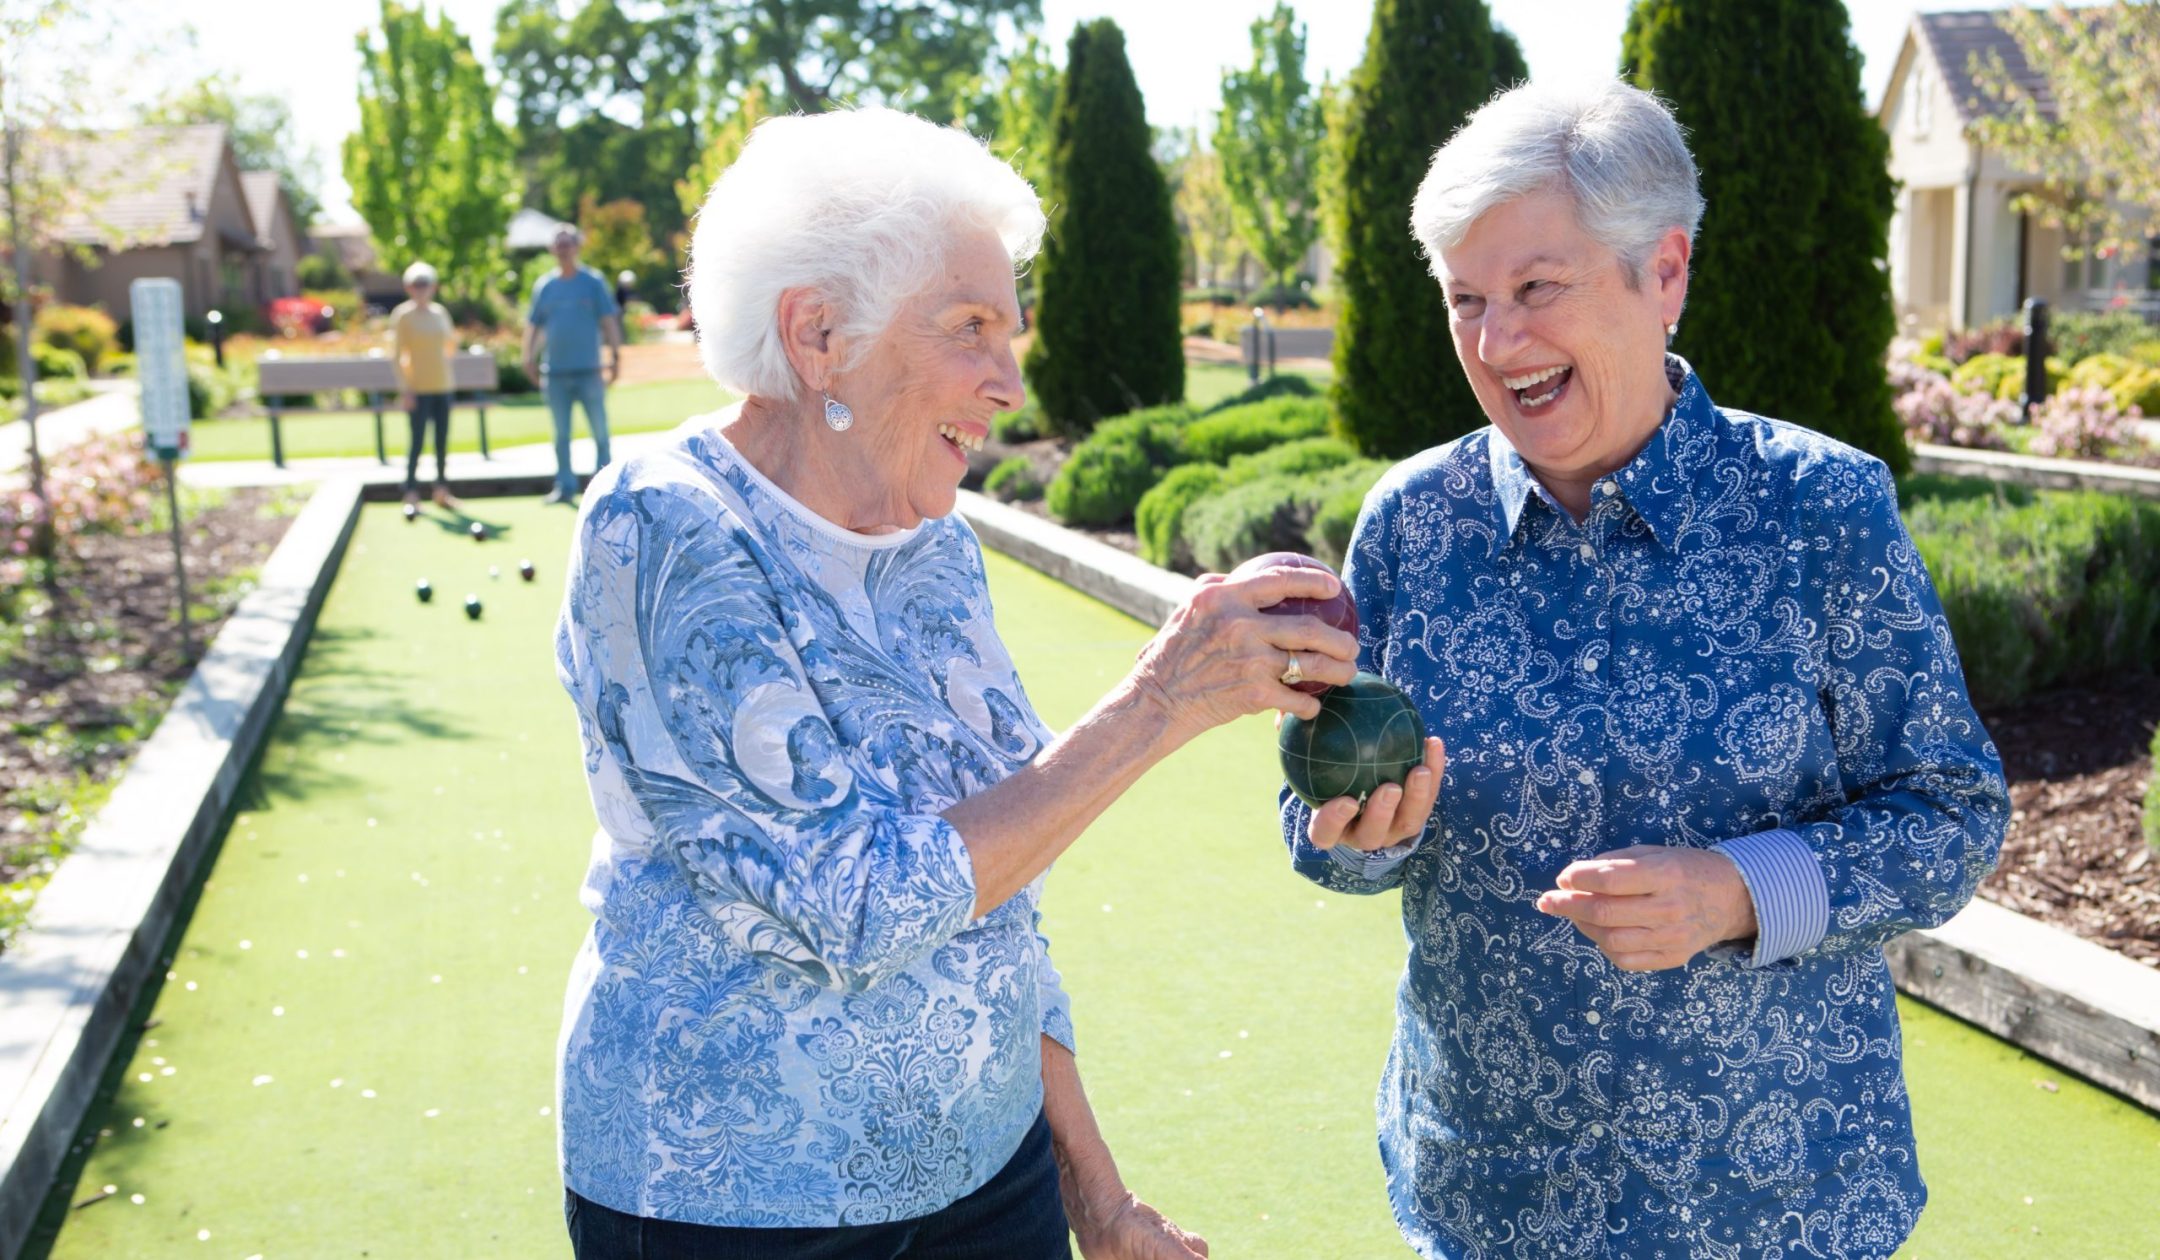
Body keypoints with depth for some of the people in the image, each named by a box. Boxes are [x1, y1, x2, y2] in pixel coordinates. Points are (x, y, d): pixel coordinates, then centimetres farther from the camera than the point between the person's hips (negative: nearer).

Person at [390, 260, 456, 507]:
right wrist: (404, 390, -15)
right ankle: (412, 492, -5)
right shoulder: (403, 315, -6)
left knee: (442, 440, 7)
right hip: (418, 388, -5)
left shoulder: (440, 312, 9)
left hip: (442, 385, 5)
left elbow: (451, 346, 25)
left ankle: (442, 489, 16)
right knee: (417, 440, -8)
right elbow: (396, 355, -9)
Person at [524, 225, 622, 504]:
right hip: (555, 374, 3)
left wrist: (615, 354, -10)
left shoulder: (593, 282, 1)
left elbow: (609, 320, -2)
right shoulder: (545, 285, 8)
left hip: (589, 371, -2)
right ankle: (565, 485, 14)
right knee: (561, 435, 7)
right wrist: (529, 356, 0)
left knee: (600, 431, 2)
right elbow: (533, 324, 11)